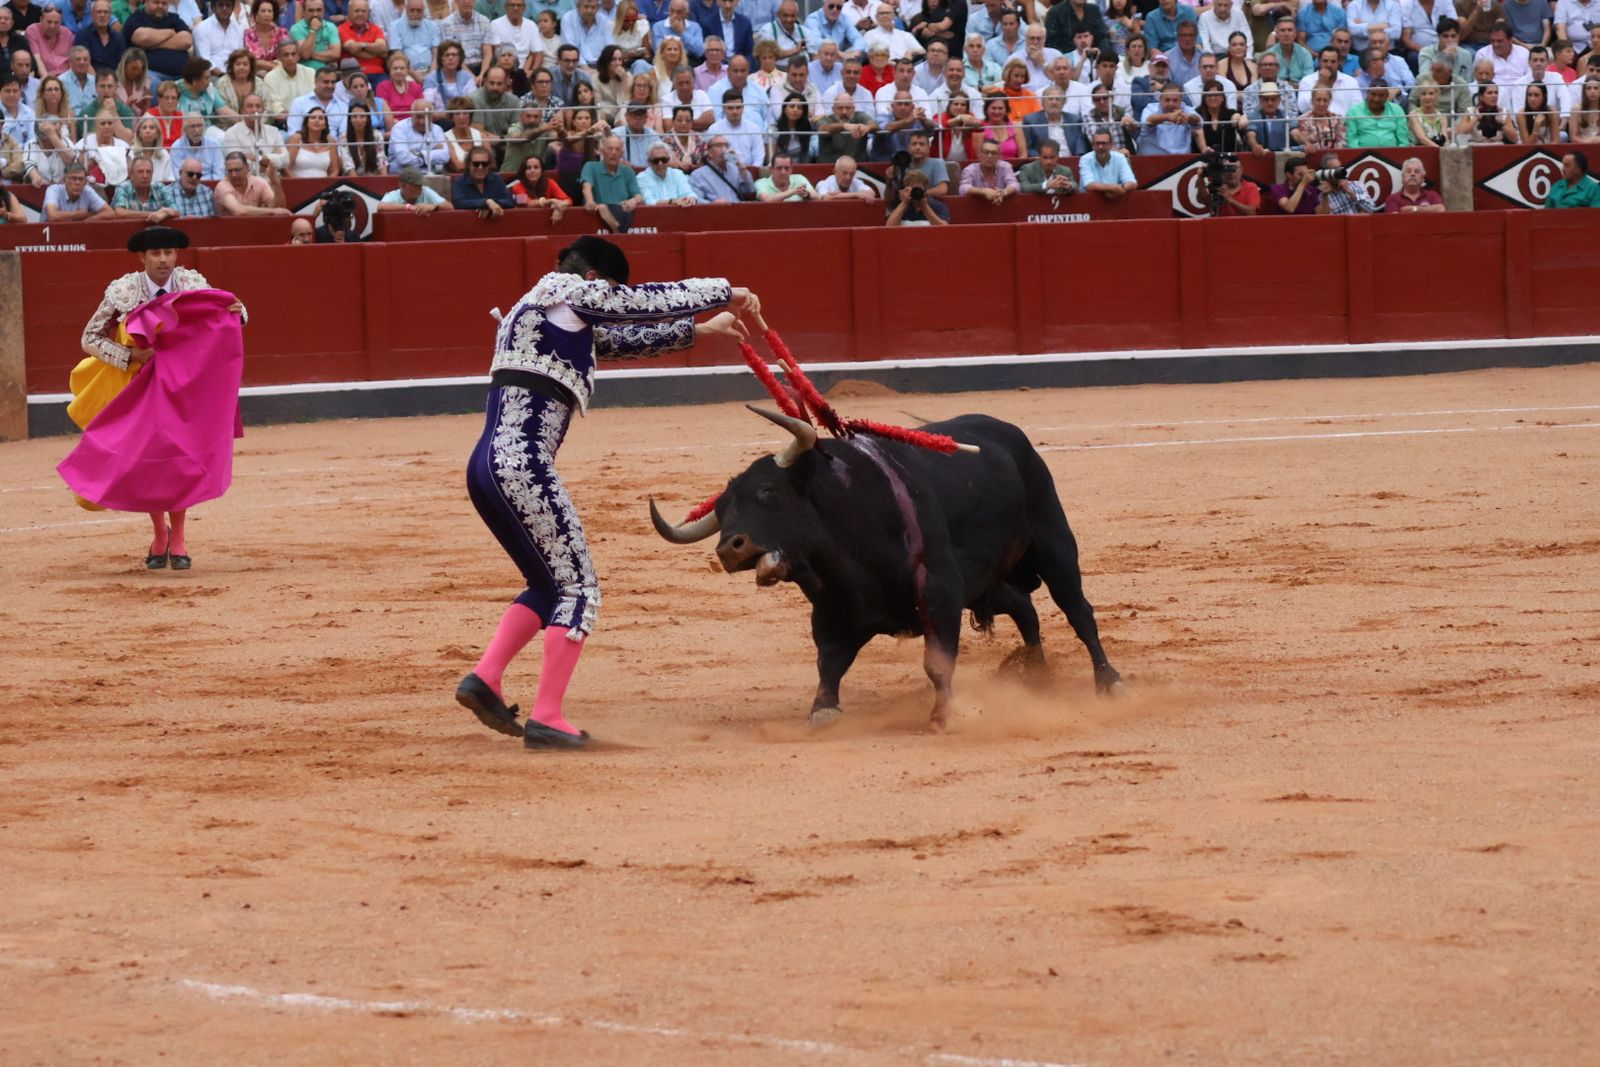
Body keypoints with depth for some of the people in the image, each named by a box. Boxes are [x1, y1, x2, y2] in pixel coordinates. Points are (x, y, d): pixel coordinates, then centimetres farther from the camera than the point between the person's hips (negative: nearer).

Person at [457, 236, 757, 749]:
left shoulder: (546, 315, 26)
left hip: (488, 469, 10)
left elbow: (623, 340, 37)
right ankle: (546, 719, -5)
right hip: (523, 464, -10)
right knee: (578, 587, -3)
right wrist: (727, 292, 16)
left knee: (550, 585, 21)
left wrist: (697, 330, 43)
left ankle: (485, 679, 11)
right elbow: (655, 301, 2)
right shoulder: (565, 293, -1)